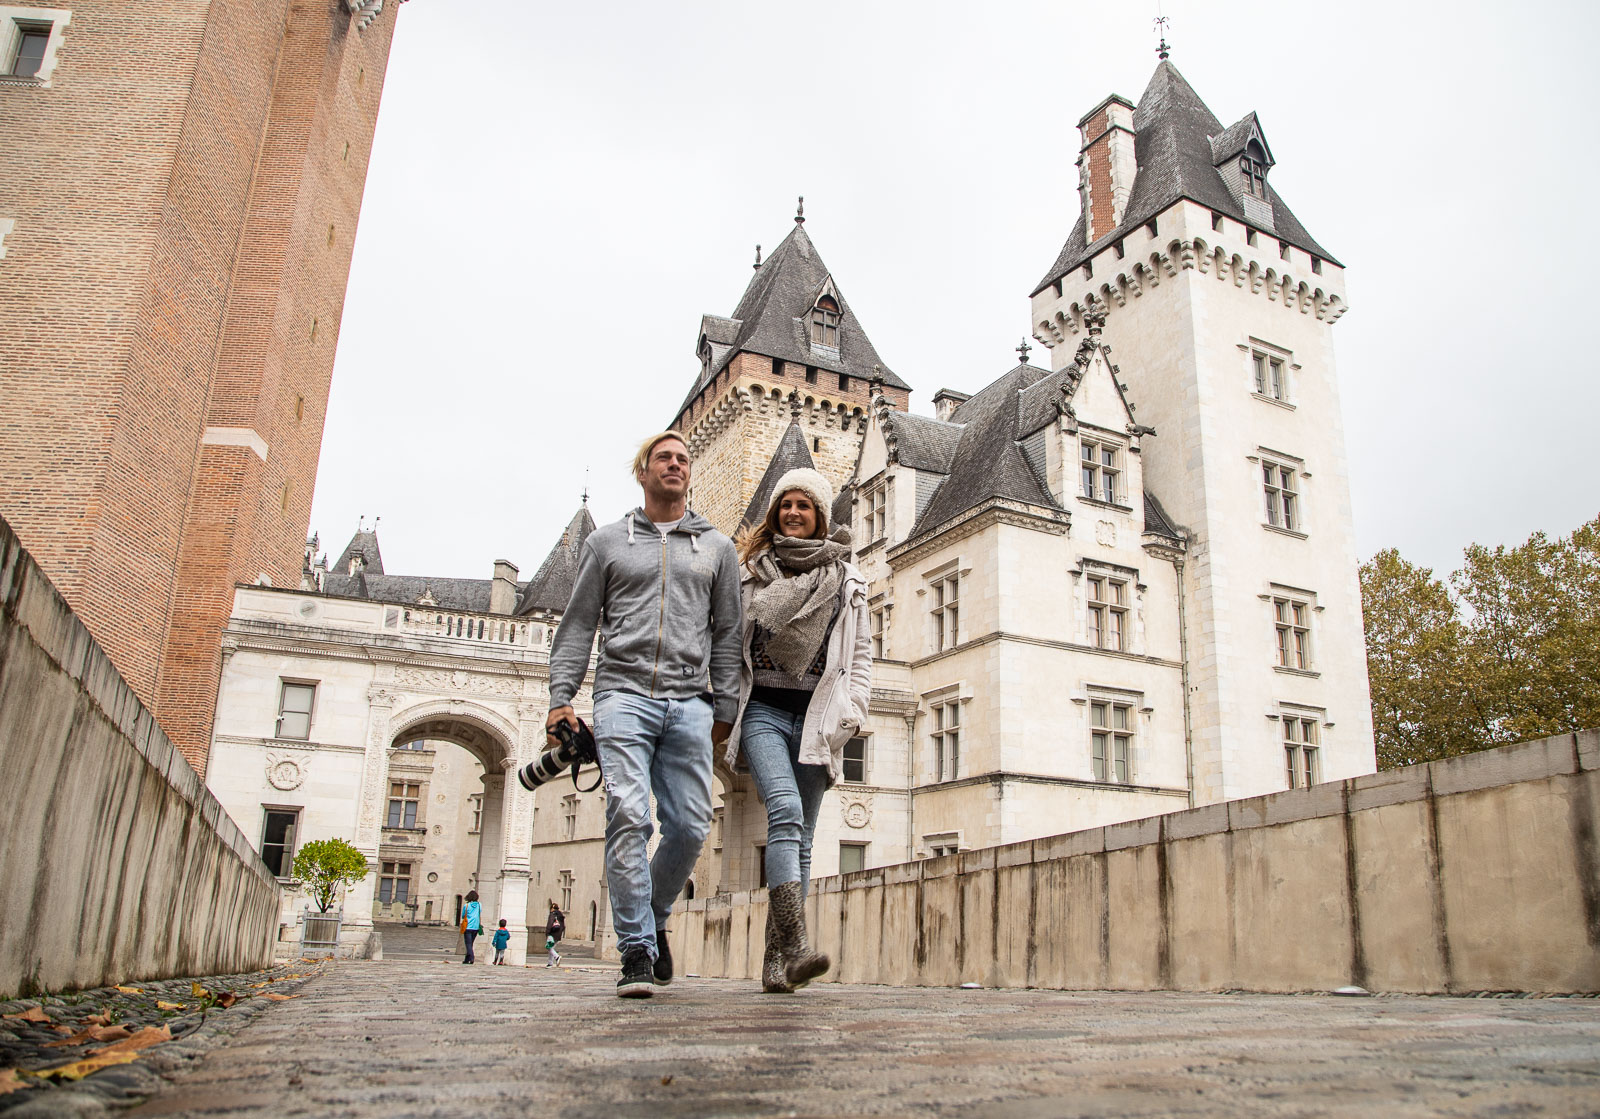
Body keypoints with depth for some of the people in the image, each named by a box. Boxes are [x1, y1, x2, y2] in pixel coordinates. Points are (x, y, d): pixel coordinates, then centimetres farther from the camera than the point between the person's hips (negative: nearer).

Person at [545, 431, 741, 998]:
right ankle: (637, 951, -7)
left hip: (690, 703, 2)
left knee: (689, 826, -3)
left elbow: (727, 633, 14)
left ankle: (653, 917, 23)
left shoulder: (716, 547, 17)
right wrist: (561, 696, 1)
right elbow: (577, 626, 12)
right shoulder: (606, 542, 15)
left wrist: (725, 709, 6)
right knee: (628, 815, -14)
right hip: (624, 694, -1)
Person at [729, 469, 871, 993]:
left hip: (816, 715, 2)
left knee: (799, 837, 2)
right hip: (763, 709, -2)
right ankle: (796, 946, -31)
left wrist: (851, 710, 0)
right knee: (786, 812, -23)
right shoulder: (749, 571, 13)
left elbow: (860, 653, 13)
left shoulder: (846, 580, 14)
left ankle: (776, 960, 9)